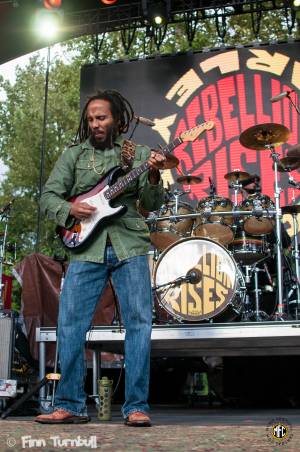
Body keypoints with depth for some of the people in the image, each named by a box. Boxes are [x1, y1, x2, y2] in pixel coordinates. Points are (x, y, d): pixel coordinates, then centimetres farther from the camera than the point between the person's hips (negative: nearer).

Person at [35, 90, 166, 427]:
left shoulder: (139, 154, 11)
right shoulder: (73, 155, 14)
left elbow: (153, 205, 5)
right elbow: (48, 196, 10)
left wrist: (153, 177, -14)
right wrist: (69, 208, -10)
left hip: (129, 246, -1)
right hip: (86, 248, 1)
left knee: (139, 322, -6)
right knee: (70, 325, -4)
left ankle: (136, 407, 1)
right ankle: (70, 405, 8)